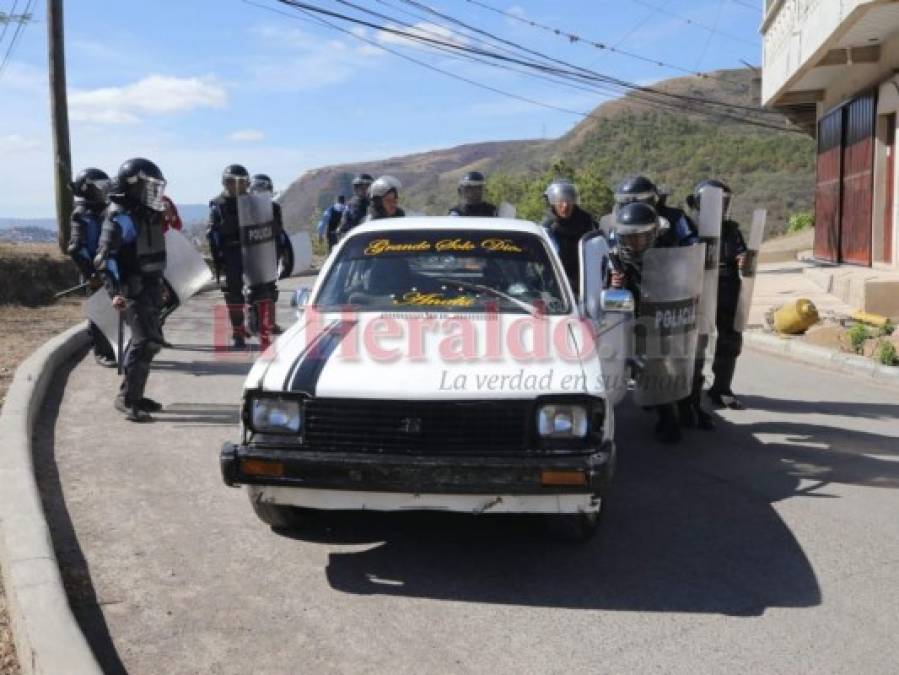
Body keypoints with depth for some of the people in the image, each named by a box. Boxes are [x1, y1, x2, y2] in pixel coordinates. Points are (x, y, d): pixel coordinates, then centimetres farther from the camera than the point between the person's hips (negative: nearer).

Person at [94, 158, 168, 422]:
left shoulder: (147, 214, 13)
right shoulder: (120, 217, -15)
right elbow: (106, 256, -21)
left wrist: (158, 284, 25)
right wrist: (116, 291, -30)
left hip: (150, 288, 9)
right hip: (132, 291, -9)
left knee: (143, 341, 14)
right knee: (147, 341, -14)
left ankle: (134, 395, 25)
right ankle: (126, 399, -7)